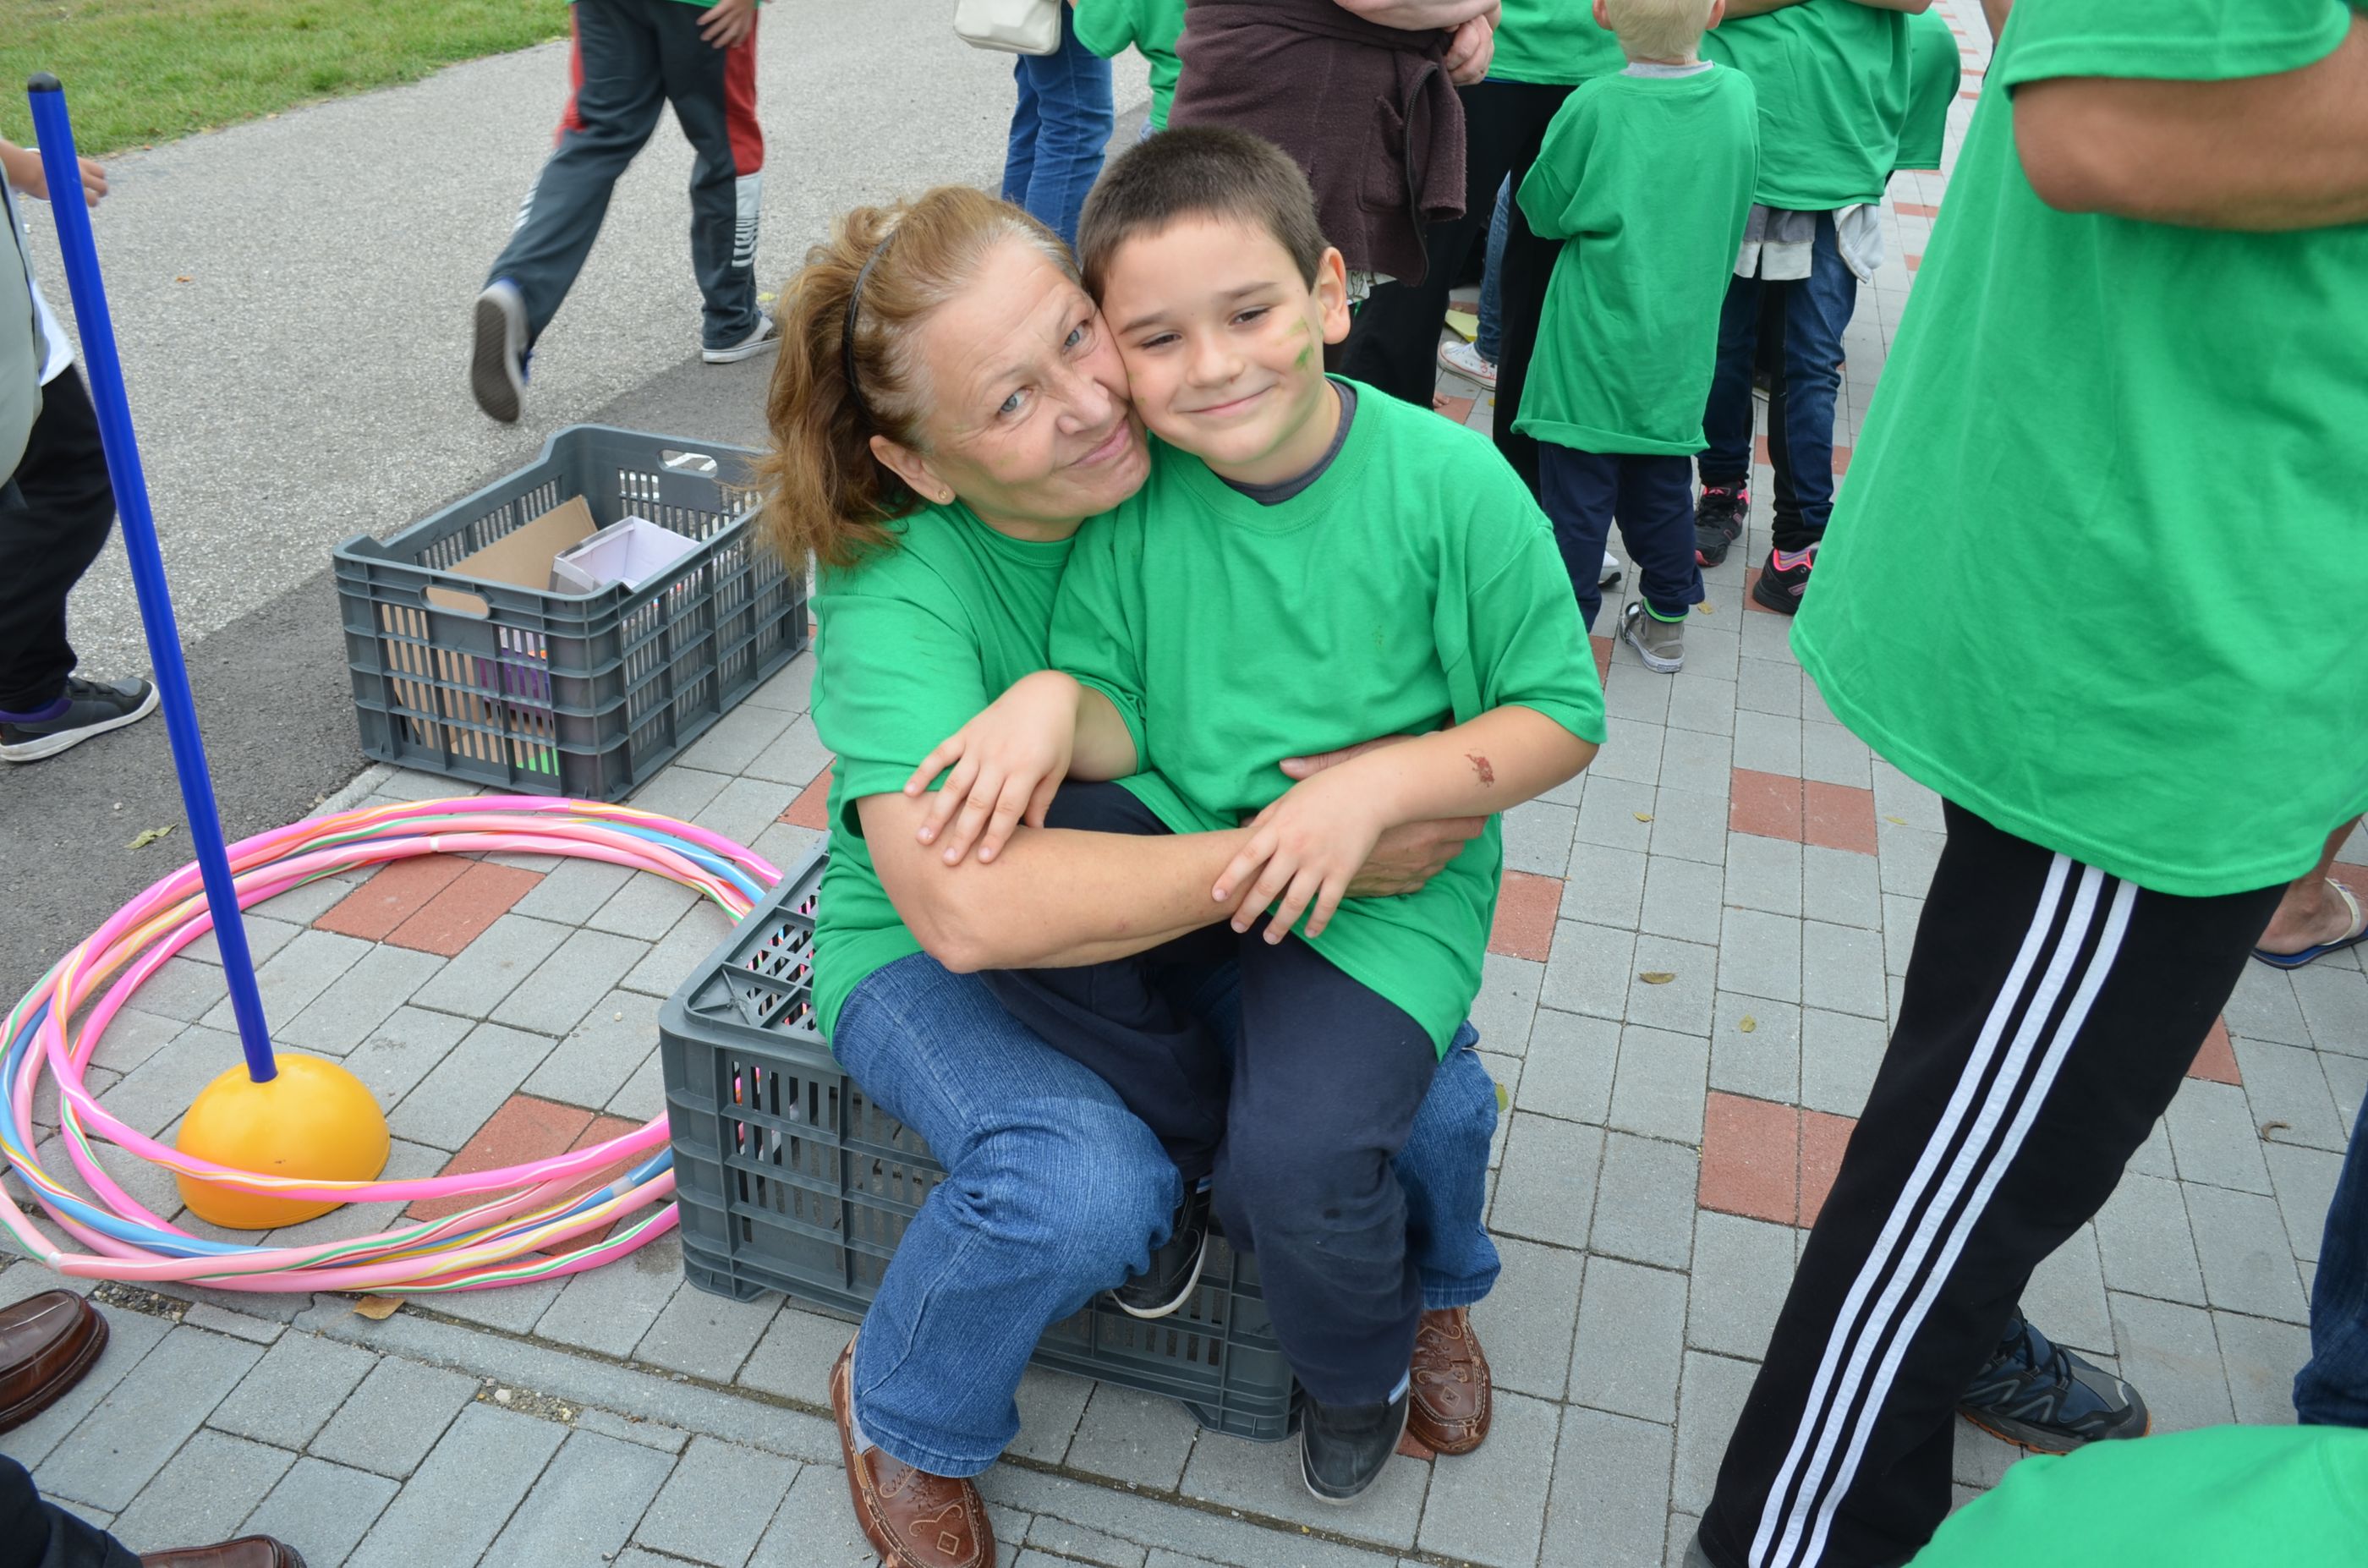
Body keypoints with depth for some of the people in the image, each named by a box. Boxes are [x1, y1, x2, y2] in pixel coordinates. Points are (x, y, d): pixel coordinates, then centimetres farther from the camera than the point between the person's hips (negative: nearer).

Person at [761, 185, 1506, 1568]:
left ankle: (1423, 1289, 24)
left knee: (1436, 1092, -16)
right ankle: (905, 1421, 4)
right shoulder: (897, 586, -27)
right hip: (932, 954, -3)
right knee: (1086, 1183, -32)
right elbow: (967, 903, -42)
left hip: (1174, 902, 4)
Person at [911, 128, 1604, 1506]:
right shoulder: (1135, 491, -6)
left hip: (1386, 879, -3)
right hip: (1181, 831, 4)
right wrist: (1056, 697, -26)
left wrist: (1371, 785, -22)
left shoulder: (1448, 484, -14)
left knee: (1300, 1160, -23)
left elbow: (1563, 717, -9)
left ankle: (1365, 1366, 16)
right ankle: (1212, 1148, 2)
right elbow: (1125, 729, -2)